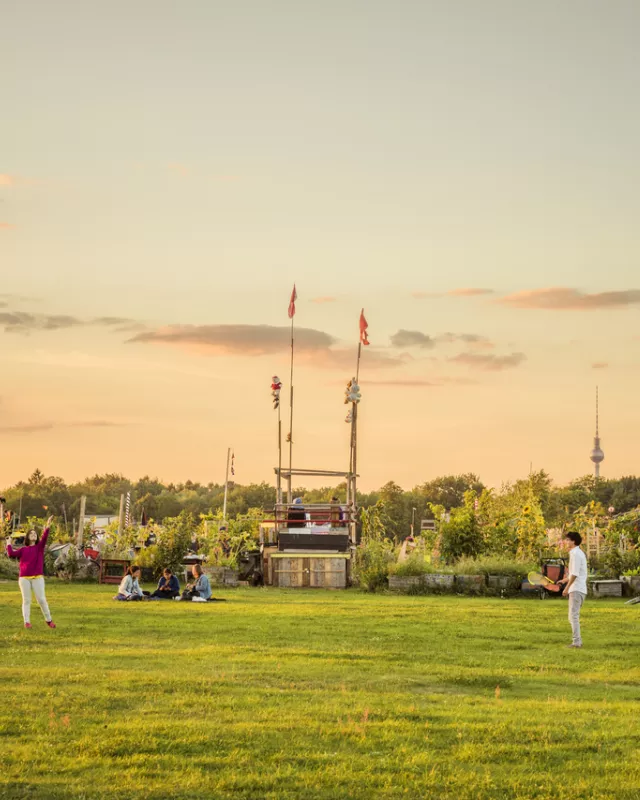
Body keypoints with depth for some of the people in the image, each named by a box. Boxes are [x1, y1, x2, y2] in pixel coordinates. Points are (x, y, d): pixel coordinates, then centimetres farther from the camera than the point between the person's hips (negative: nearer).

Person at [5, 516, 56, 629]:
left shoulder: (40, 547, 8)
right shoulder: (23, 549, 10)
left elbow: (44, 538, -10)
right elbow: (12, 554, -1)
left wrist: (47, 527, -25)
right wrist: (8, 544, 10)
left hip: (38, 578, -1)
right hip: (24, 578, 1)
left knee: (41, 599, -2)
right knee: (26, 600, 2)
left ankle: (48, 620, 10)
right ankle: (27, 622, 4)